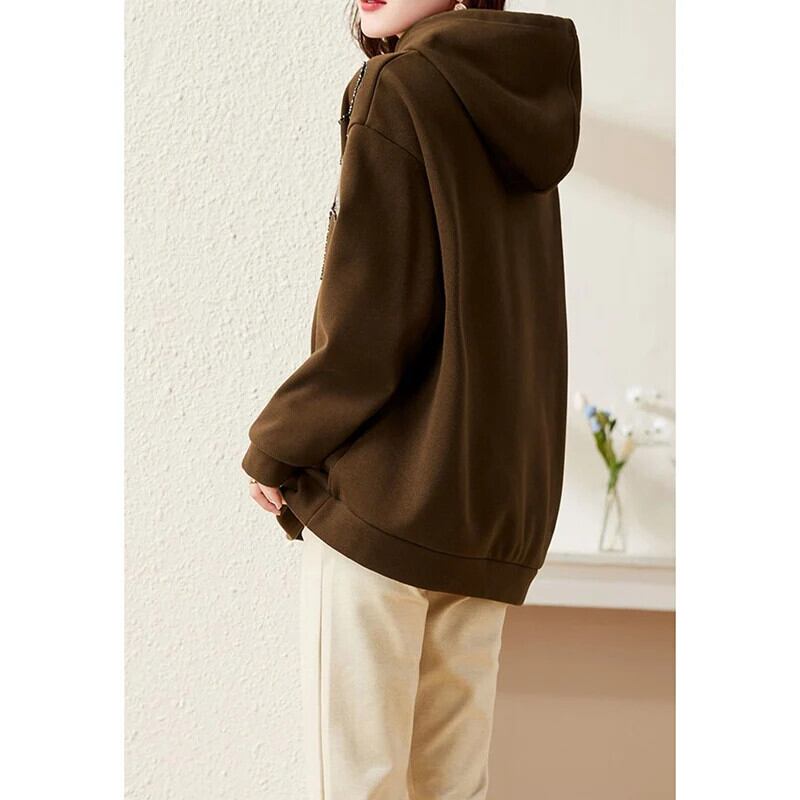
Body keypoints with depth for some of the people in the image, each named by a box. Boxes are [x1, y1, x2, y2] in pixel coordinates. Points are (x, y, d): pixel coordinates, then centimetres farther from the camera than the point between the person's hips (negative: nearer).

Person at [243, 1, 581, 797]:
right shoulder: (520, 101, 13)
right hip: (503, 501, 8)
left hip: (391, 491, -8)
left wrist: (273, 452, -4)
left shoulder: (401, 91, -9)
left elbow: (366, 331, -15)